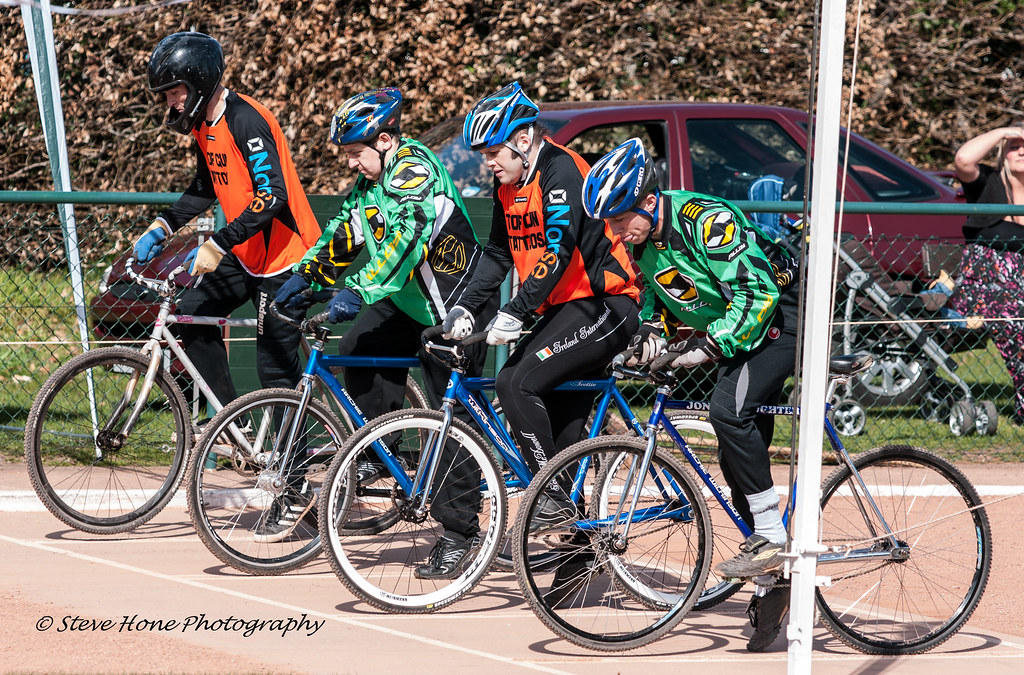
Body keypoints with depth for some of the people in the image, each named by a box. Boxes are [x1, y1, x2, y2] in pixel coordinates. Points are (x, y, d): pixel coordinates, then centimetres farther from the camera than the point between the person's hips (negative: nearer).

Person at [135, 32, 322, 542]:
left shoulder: (246, 122, -23)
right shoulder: (205, 125, 7)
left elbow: (271, 198, -31)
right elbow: (205, 188, 22)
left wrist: (216, 247, -32)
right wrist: (161, 227, 9)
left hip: (286, 256, -9)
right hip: (248, 255, 9)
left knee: (276, 371, -6)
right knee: (193, 314, 0)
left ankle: (296, 489, 1)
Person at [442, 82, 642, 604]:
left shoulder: (561, 171, -17)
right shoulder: (509, 185, 10)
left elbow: (559, 252, -26)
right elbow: (498, 253, 17)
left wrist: (515, 315, -31)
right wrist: (466, 308, 4)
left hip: (603, 305, -9)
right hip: (565, 309, 9)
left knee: (516, 383, -22)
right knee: (559, 430, 5)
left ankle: (554, 501, -14)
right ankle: (578, 547, 11)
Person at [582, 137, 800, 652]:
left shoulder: (706, 221, -27)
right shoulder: (642, 239, -2)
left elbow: (758, 293, -30)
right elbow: (656, 290, 15)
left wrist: (710, 345, -33)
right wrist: (651, 329, -4)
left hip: (779, 315, -9)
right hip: (735, 333, 9)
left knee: (729, 410, -31)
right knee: (739, 457, 7)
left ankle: (772, 536, -23)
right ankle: (773, 583, 14)